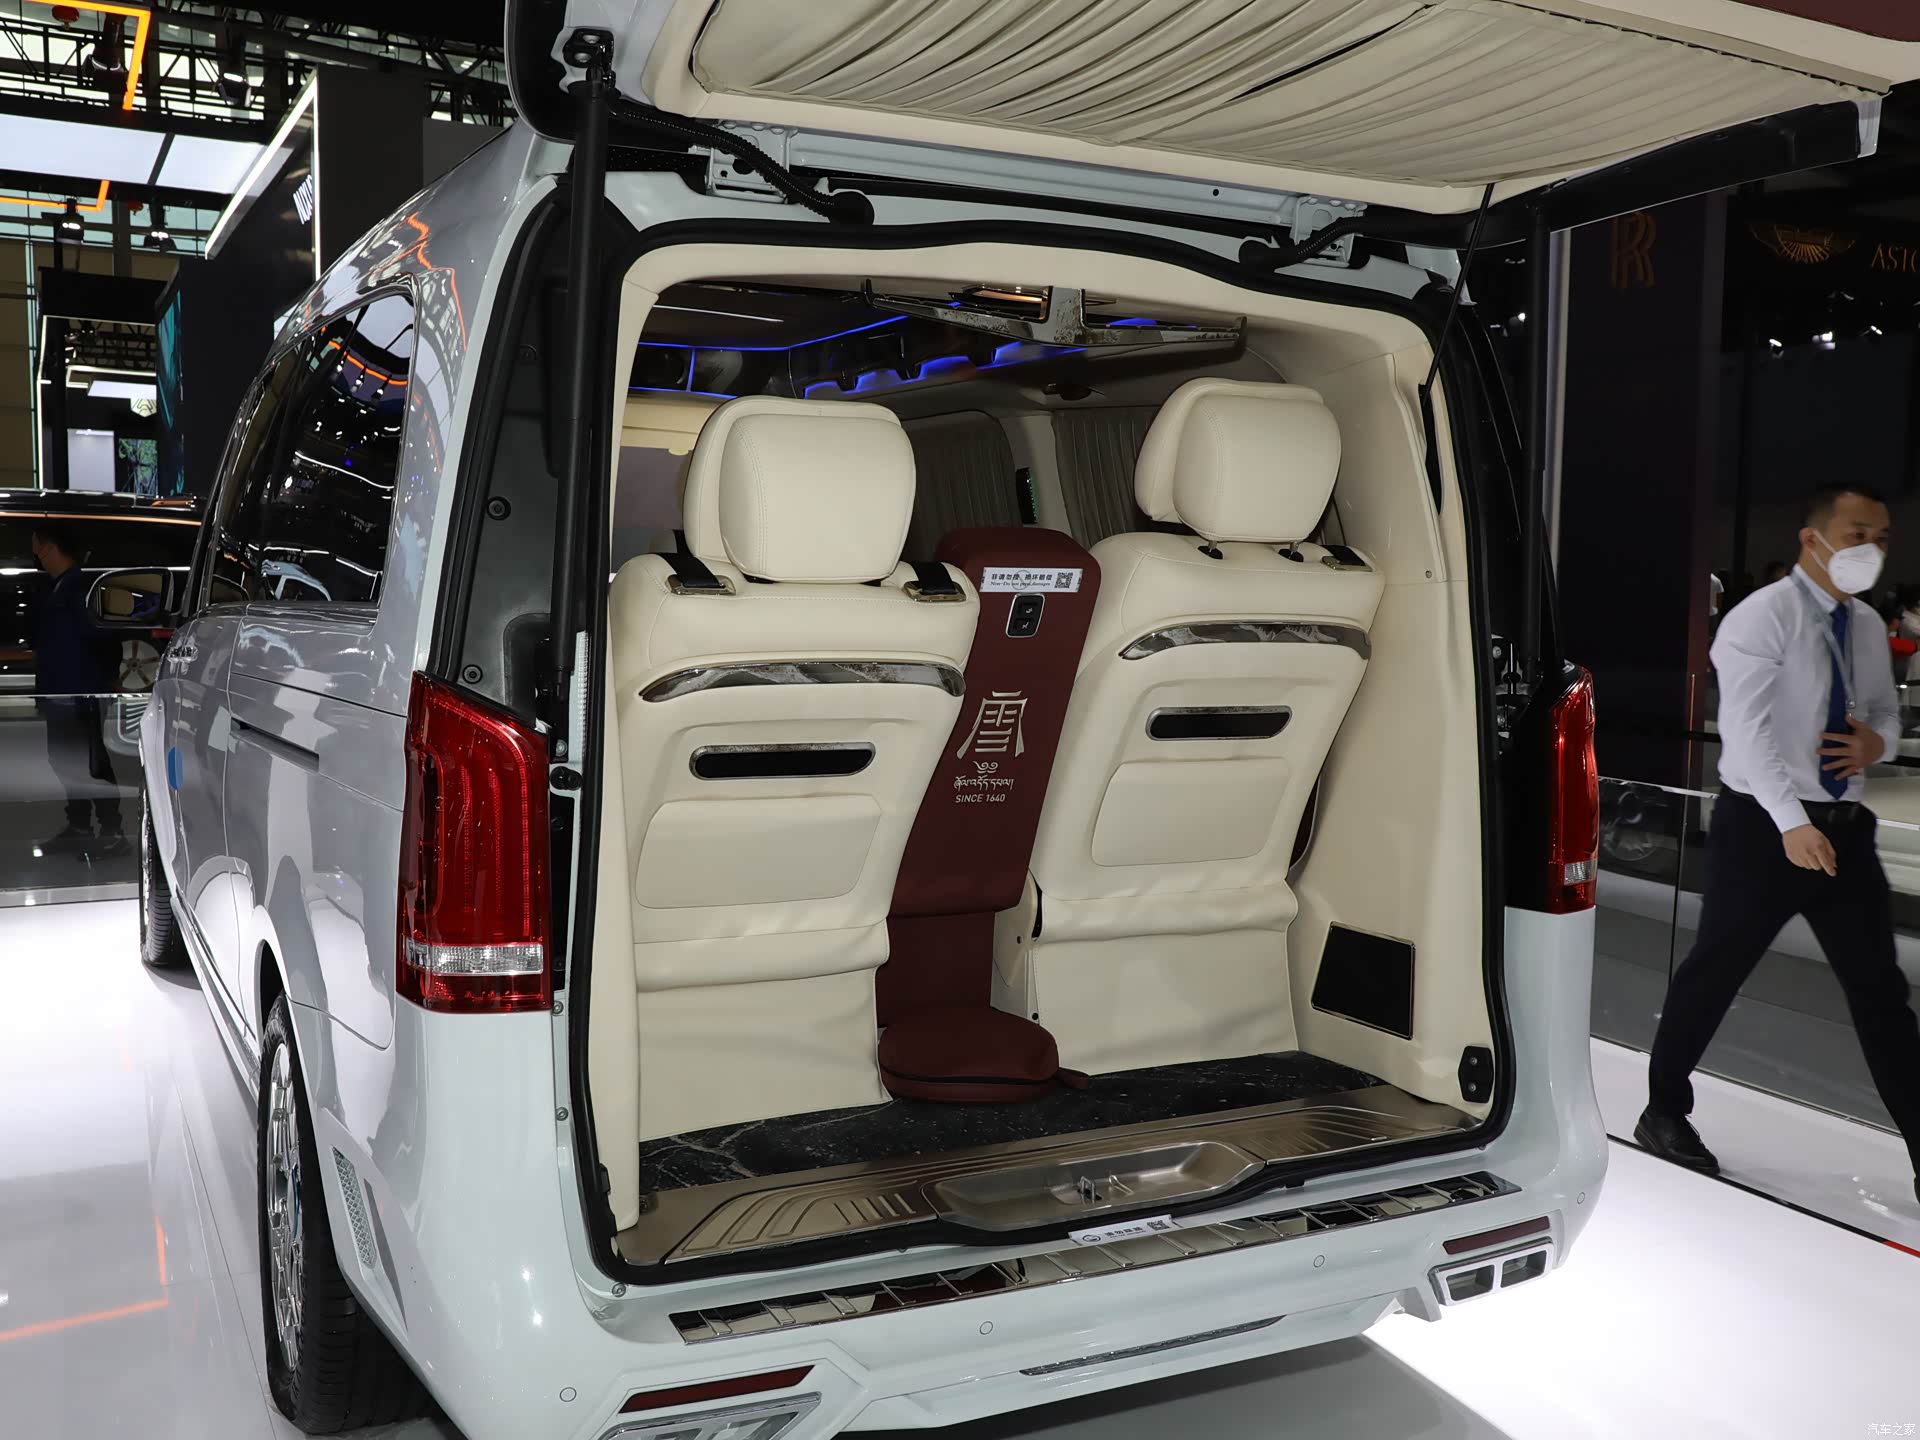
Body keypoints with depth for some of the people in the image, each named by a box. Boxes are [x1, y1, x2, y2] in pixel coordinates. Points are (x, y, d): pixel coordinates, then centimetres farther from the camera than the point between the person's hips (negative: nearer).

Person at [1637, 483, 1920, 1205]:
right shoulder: (1762, 619, -13)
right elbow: (1746, 727, -23)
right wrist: (1792, 823, -32)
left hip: (1844, 827, 7)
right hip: (1762, 824, -7)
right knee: (1715, 969, 3)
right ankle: (1665, 1112, 21)